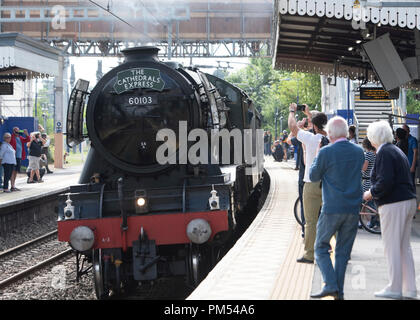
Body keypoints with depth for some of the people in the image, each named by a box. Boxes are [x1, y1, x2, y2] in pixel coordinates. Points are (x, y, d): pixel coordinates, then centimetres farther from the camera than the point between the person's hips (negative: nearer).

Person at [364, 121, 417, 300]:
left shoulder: (384, 153, -13)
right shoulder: (397, 151, 17)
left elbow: (385, 182, -22)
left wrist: (371, 193, -6)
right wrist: (375, 192, 19)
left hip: (393, 205, -10)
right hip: (408, 201, 10)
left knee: (392, 247, -3)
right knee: (404, 247, 13)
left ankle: (394, 289, 1)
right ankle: (410, 289, 15)